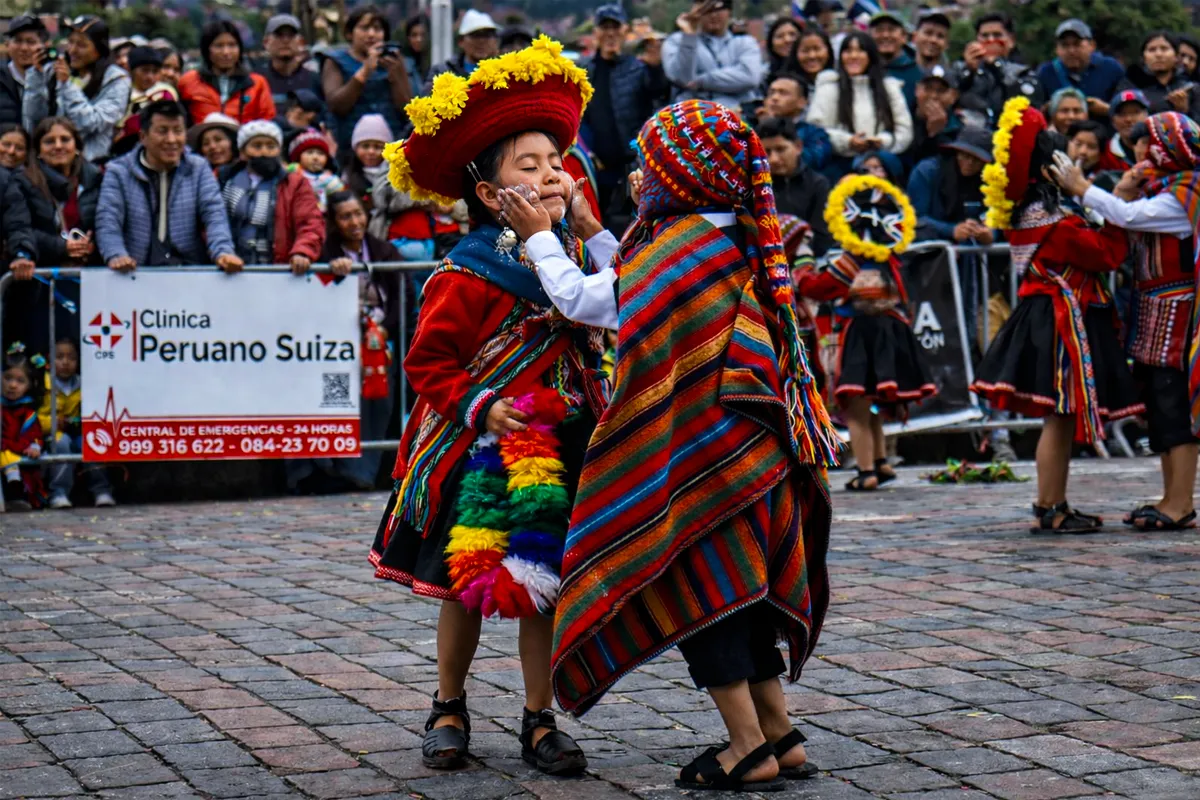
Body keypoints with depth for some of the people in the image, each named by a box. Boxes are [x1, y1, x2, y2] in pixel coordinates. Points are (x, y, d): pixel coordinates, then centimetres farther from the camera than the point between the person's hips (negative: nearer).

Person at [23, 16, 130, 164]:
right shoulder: (53, 72, 12)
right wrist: (37, 75, -1)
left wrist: (67, 84, -10)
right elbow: (34, 119, 7)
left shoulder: (115, 80, 1)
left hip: (90, 163, -3)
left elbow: (94, 125, -8)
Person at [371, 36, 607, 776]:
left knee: (545, 588, 7)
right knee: (467, 585, 7)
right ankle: (449, 709, 25)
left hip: (563, 448, 4)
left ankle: (540, 721, 18)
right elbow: (428, 362, -9)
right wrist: (481, 408, -18)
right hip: (481, 454, -4)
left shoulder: (581, 256, 3)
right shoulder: (466, 276, -13)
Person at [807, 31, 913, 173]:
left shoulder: (890, 88, 16)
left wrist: (883, 142, -10)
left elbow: (904, 131, 10)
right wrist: (847, 141, -16)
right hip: (842, 165, -2)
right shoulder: (829, 89, 7)